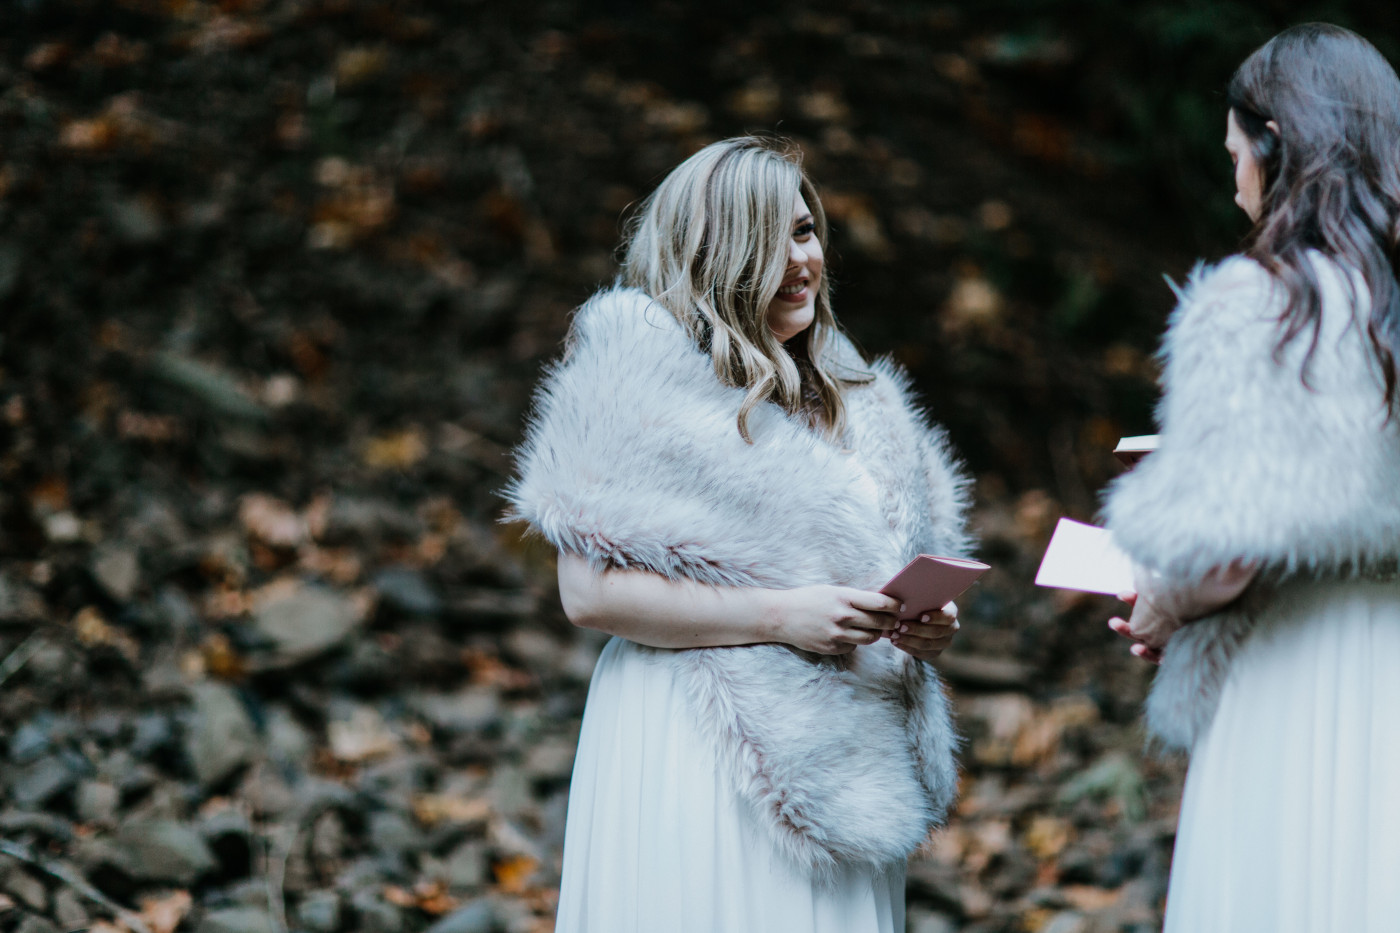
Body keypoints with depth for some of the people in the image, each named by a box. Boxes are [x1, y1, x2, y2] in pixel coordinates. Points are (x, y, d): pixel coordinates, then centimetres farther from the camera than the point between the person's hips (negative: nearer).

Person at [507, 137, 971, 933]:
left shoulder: (853, 398, 17)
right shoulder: (641, 371, -4)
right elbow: (590, 591, -12)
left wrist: (926, 621, 1)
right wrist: (779, 616, -18)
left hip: (834, 762, 6)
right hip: (692, 752, -6)